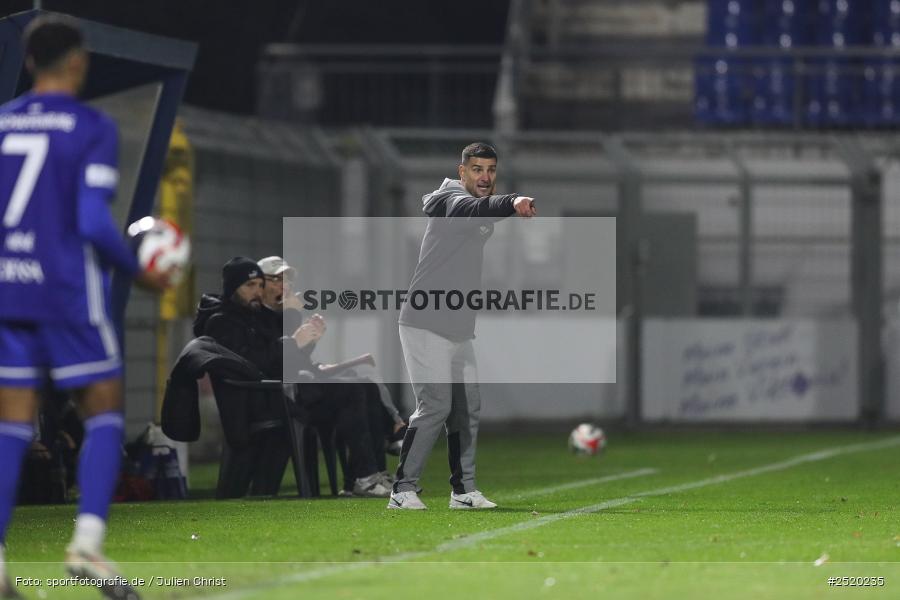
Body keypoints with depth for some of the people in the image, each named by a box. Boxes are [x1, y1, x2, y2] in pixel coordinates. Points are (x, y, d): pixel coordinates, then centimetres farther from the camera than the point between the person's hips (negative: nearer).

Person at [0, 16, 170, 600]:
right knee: (104, 413, 6)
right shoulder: (93, 128, -7)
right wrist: (140, 273, 0)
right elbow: (94, 223, -15)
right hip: (70, 291, -5)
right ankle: (88, 542, -9)